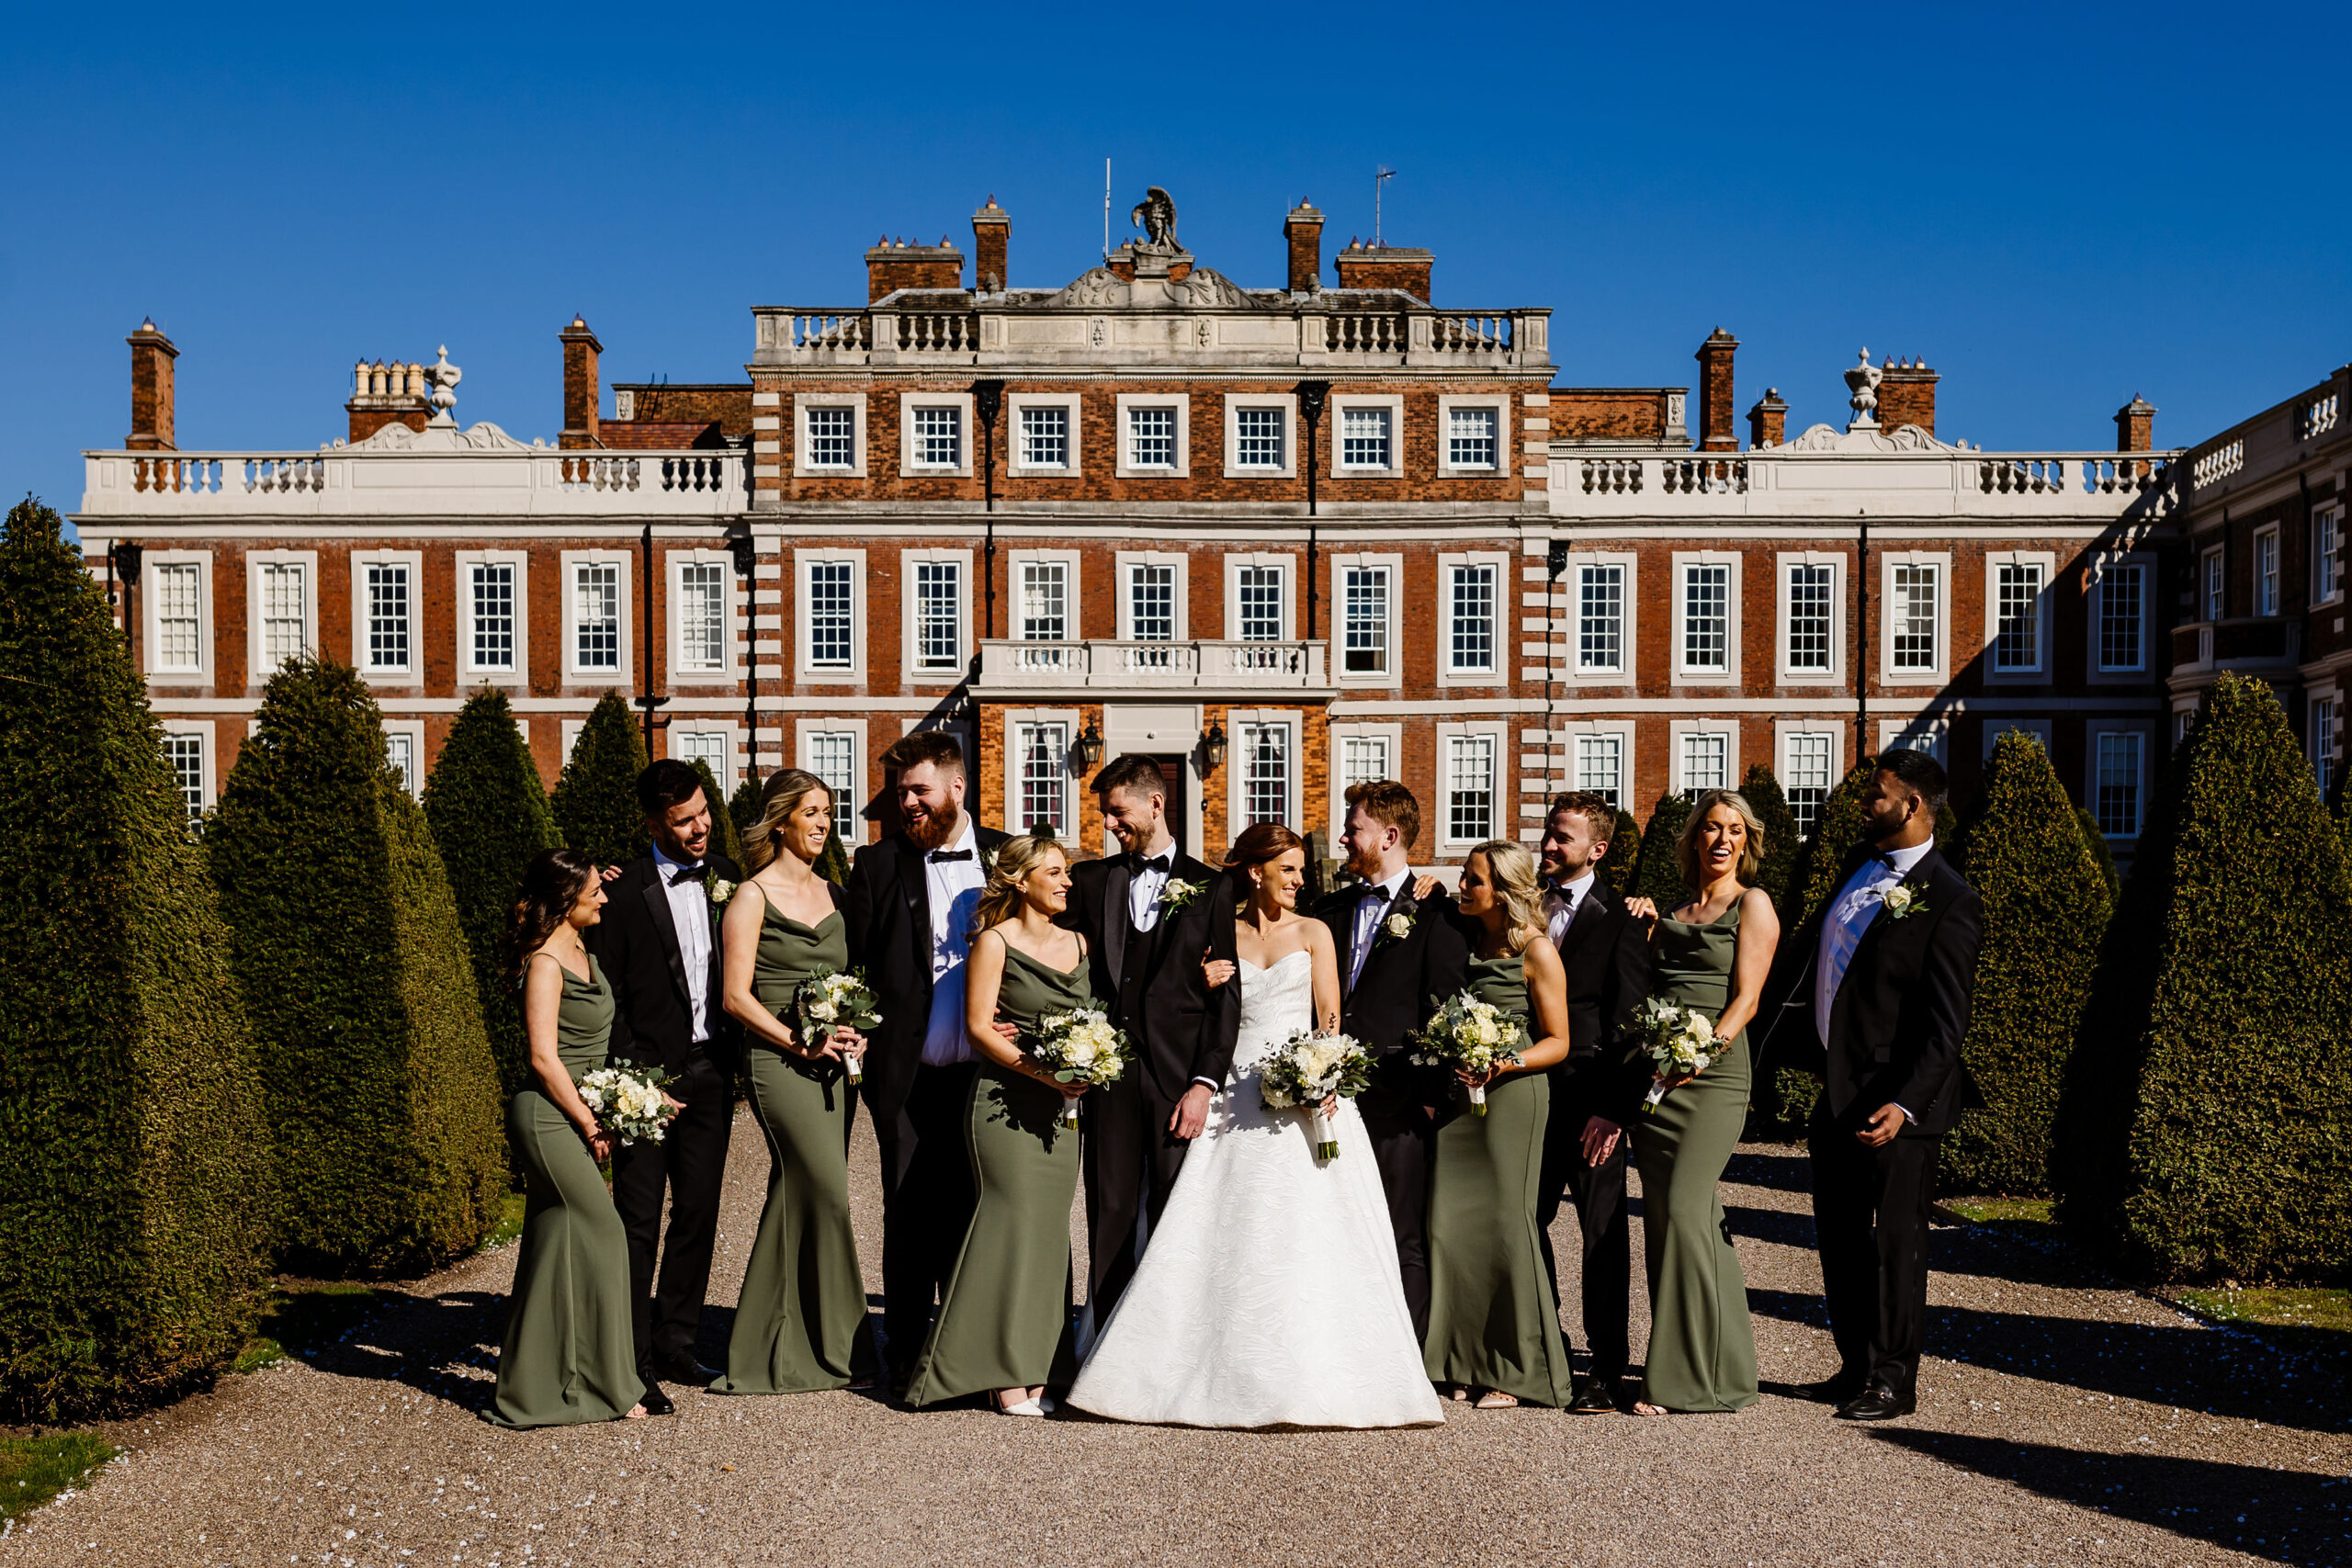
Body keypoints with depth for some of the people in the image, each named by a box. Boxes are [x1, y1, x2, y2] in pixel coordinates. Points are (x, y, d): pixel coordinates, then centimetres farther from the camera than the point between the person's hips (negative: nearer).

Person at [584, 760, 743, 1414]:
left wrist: (738, 1056, 5)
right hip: (650, 1072, -5)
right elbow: (606, 996, -7)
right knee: (639, 1220, -1)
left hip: (712, 1071, 5)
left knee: (698, 1213, 11)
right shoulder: (625, 891, -7)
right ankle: (633, 1361, 7)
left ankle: (675, 1344, 23)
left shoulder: (728, 877, 7)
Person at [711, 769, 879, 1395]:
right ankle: (840, 1349, 2)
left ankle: (769, 1349, 18)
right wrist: (800, 1042, -15)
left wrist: (856, 1033, 1)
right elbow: (737, 997, -8)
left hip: (834, 1063, 6)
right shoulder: (753, 896, -3)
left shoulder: (834, 893, 15)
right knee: (828, 1195, -10)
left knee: (797, 1200, 9)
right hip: (778, 1059, -6)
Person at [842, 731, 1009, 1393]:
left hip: (987, 1072, 1)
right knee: (910, 1221, 7)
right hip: (910, 1074, -1)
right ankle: (907, 1362, 19)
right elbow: (848, 959, 3)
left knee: (972, 1216, 10)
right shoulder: (877, 864, 2)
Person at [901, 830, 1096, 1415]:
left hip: (1062, 1104, 6)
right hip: (1005, 1099, -5)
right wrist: (1041, 1069, -17)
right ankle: (1006, 1371, -4)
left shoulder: (1077, 943, 14)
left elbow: (1091, 1016, 21)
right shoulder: (995, 941, -3)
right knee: (1016, 1218, -10)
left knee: (1050, 1228, 4)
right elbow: (978, 1026, -8)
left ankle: (1039, 1369, 9)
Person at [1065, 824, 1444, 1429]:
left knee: (1308, 1233, -6)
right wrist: (1206, 989, -7)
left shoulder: (1313, 933, 8)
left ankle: (1309, 1375, 0)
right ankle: (1229, 1370, 4)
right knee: (1227, 1233, -2)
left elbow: (1329, 1016, 2)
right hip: (1239, 1092, 1)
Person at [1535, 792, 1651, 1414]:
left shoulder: (1619, 920, -6)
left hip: (1591, 1100, -5)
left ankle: (1607, 1371, 11)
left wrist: (1612, 1107, -15)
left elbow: (1629, 1023, -9)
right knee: (1525, 1224, 10)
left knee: (1603, 1234, 3)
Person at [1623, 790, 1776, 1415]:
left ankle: (1686, 1376, -5)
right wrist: (1641, 927, 10)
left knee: (1685, 1212, -13)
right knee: (1662, 1218, 6)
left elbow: (1746, 998, -6)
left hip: (1712, 1073, -6)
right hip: (1656, 1072, 6)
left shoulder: (1752, 905, 3)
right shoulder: (1674, 909, 19)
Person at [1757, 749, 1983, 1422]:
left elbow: (1944, 1024, -18)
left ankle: (1893, 1382, 17)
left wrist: (1904, 1104, -26)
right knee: (1839, 1240, 16)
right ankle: (1856, 1367, 29)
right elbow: (1809, 950, 23)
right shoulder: (1859, 865, 9)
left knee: (1893, 1242, 4)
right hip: (1837, 1093, 8)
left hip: (1893, 1102, -8)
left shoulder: (1949, 901, -15)